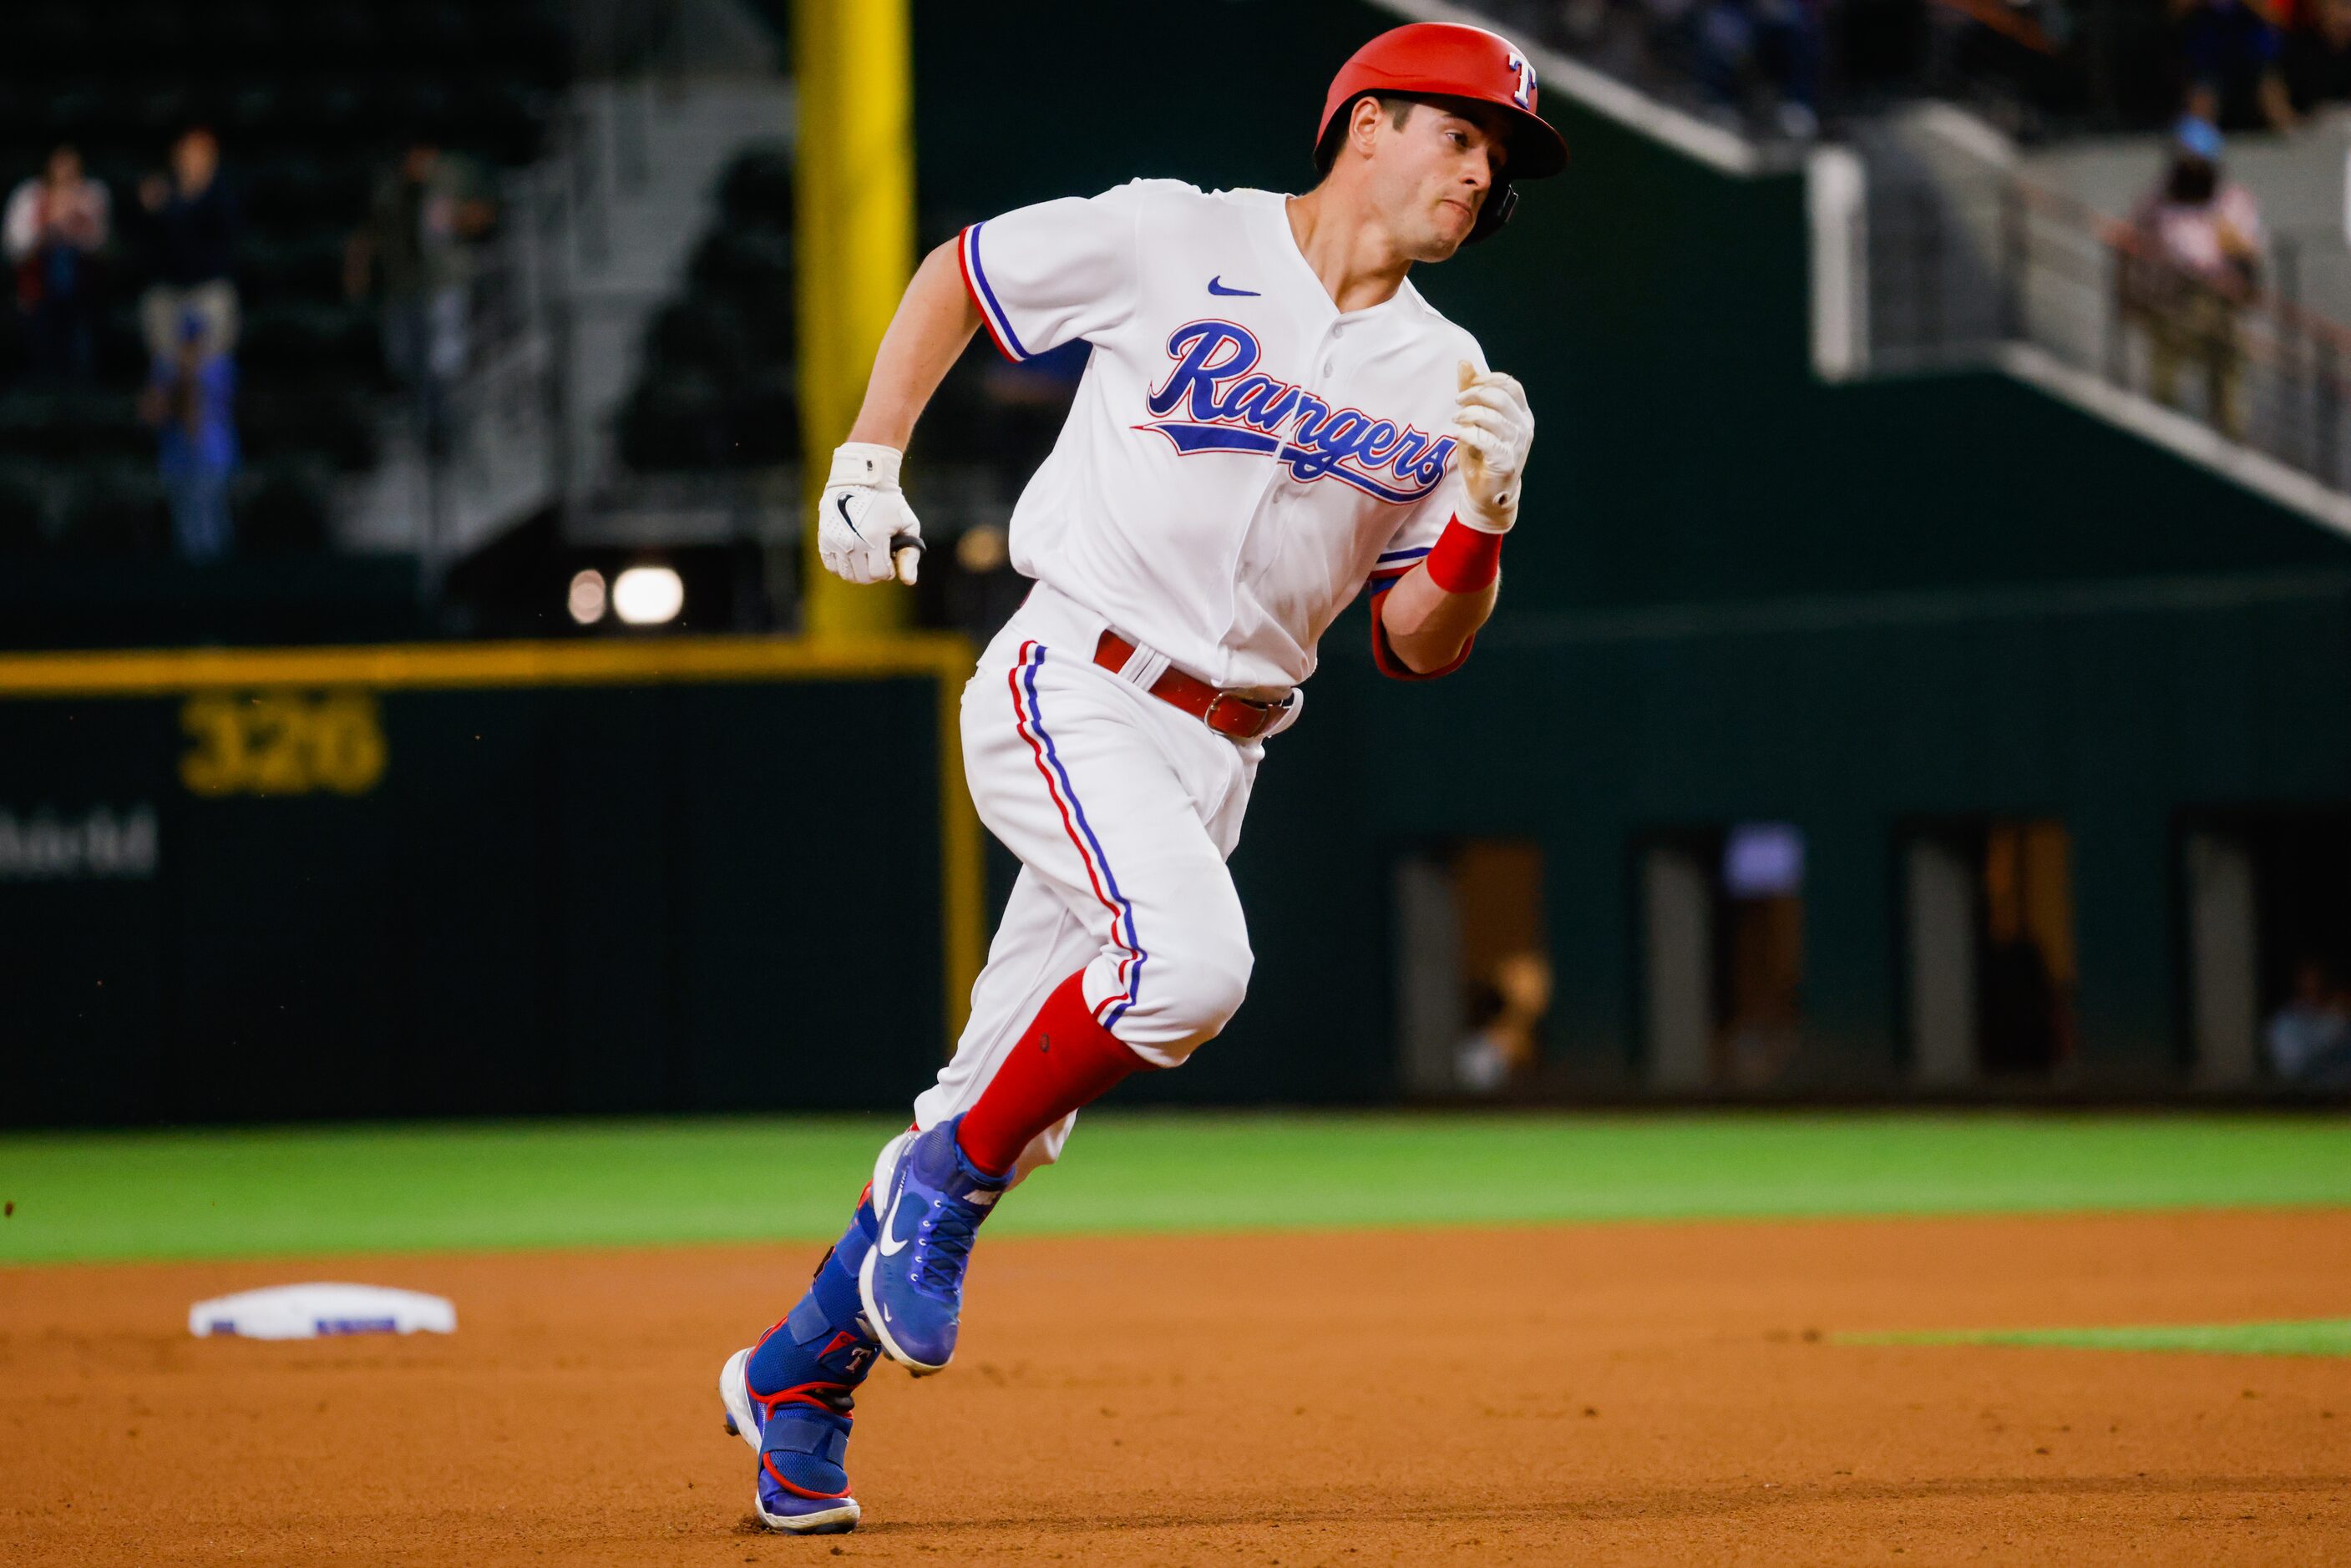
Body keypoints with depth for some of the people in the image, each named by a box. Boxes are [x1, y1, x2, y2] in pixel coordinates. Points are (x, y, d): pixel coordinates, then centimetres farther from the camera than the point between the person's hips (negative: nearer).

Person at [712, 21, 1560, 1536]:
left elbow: (1417, 646, 8)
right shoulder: (1169, 241, -4)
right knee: (1190, 957, -31)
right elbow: (956, 275, 11)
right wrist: (868, 462, 2)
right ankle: (945, 1184, -9)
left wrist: (1483, 516, -11)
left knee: (1003, 1103, 5)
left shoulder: (1442, 378, 8)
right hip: (1071, 696, -5)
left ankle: (798, 1378, 21)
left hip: (1214, 754, 5)